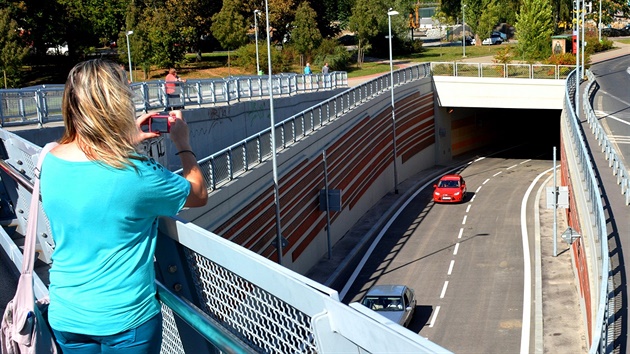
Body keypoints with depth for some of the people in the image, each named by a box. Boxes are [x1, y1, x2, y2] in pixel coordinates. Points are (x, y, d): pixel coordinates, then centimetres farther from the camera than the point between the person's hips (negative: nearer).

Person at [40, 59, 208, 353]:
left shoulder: (51, 161, -7)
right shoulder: (137, 174, -24)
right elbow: (200, 195, -5)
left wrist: (128, 141, 12)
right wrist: (183, 144, 7)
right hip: (124, 320, -5)